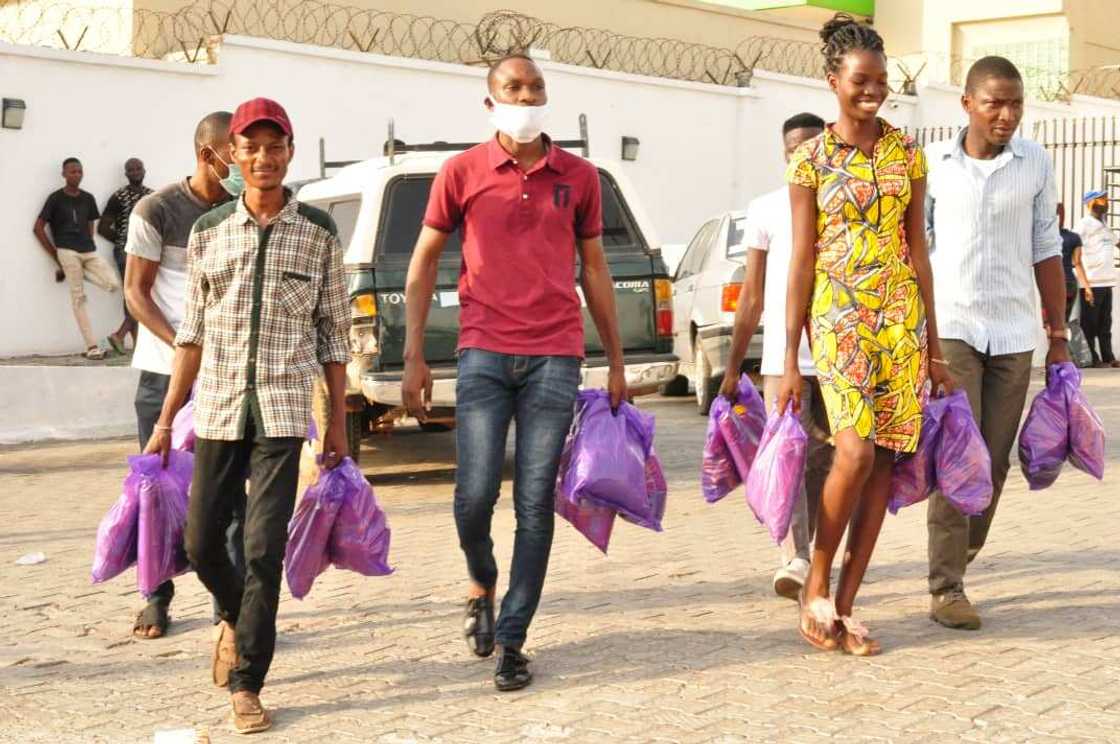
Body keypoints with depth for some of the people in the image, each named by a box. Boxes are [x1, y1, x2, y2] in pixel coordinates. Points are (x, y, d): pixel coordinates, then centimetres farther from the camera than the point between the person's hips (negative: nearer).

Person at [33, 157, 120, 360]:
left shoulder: (88, 198, 12)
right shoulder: (56, 199, -1)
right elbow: (38, 228, -1)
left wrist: (89, 245, 7)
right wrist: (56, 257, 0)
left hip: (89, 251, 5)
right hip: (67, 252, -5)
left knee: (114, 284, -13)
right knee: (78, 297, -6)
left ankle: (81, 273, 12)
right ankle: (91, 346, -6)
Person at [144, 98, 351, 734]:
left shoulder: (319, 232, 2)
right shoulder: (208, 232, 6)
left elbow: (334, 331, 6)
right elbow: (193, 333, 10)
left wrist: (339, 421, 4)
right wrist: (166, 418, 8)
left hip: (283, 410, -2)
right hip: (218, 409, 2)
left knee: (266, 547, -6)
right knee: (202, 542, 7)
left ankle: (247, 684, 4)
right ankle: (237, 618, 38)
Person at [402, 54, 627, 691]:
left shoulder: (579, 177, 9)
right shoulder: (463, 172, 4)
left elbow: (595, 269, 16)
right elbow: (424, 262, 9)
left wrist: (616, 362, 14)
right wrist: (414, 357, 3)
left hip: (555, 357, 1)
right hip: (485, 353, -1)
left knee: (536, 505, -1)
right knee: (475, 497, -8)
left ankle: (511, 641, 9)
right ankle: (482, 584, 24)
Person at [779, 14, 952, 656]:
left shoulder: (907, 152, 8)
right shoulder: (811, 159, -1)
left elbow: (919, 249, 11)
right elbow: (802, 261, -1)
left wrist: (934, 344, 10)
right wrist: (791, 360, -3)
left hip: (902, 314, 4)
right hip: (839, 314, -4)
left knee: (886, 459, 1)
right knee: (856, 452, -19)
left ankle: (846, 604, 10)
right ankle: (816, 587, 1)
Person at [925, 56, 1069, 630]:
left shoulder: (1036, 164, 5)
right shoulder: (933, 164, 0)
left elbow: (1046, 253, 9)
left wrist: (1059, 337, 7)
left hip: (1013, 335, 2)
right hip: (950, 329, -2)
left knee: (994, 462, 6)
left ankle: (961, 556, 25)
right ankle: (946, 588, -8)